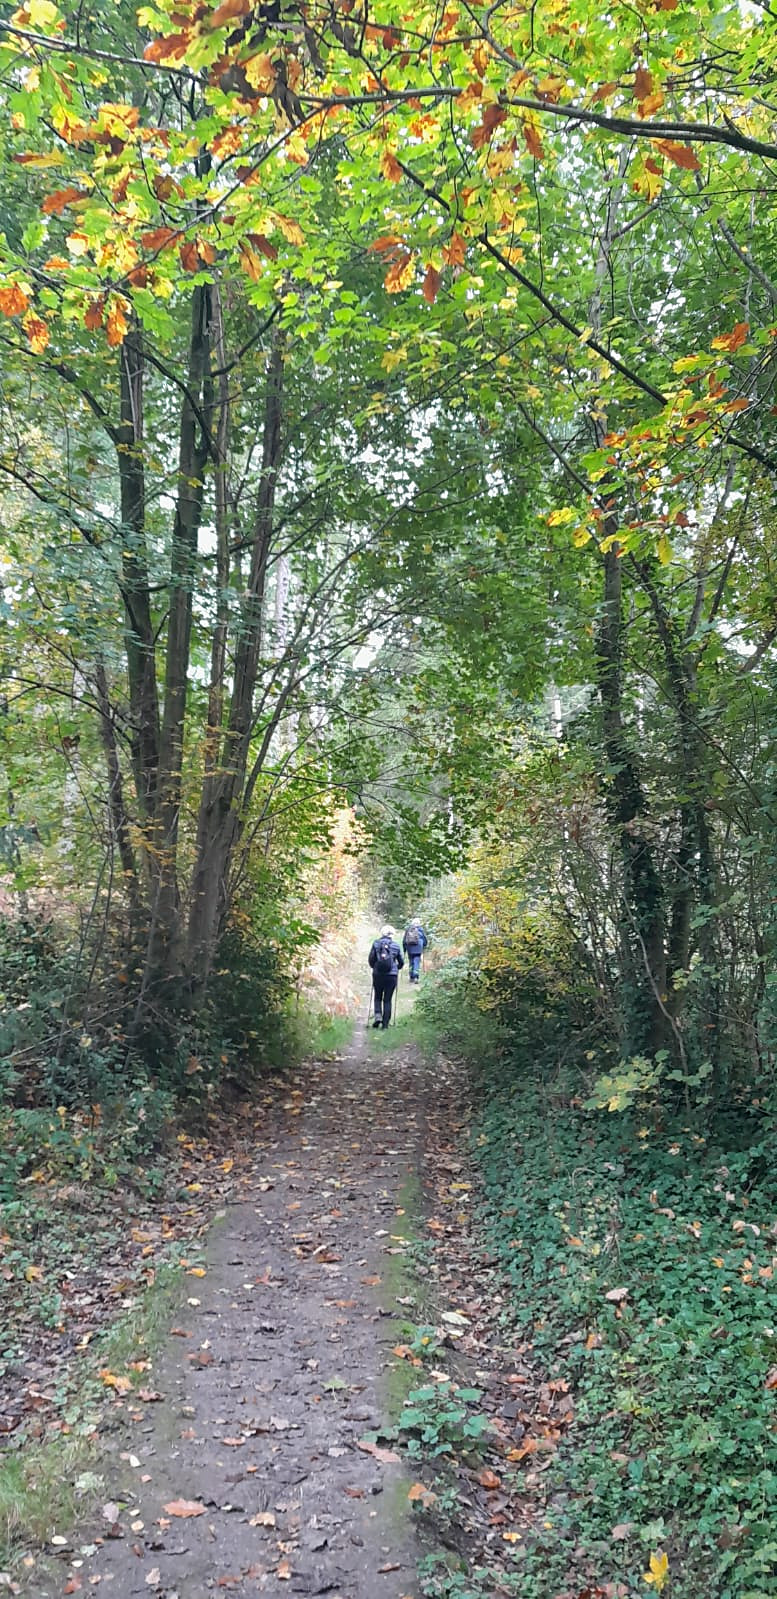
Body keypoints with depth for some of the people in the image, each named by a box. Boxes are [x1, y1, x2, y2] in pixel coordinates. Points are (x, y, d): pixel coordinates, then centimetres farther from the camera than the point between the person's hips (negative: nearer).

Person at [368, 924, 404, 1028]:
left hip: (378, 974, 0)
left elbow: (371, 958, -1)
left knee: (377, 997, 17)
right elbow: (401, 962, 8)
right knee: (387, 999, 8)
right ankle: (385, 1023, 6)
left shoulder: (376, 943, -1)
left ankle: (378, 1015, -5)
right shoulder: (396, 945, 1)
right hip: (392, 975, 0)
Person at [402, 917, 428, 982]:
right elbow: (425, 940, 6)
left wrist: (404, 949, 18)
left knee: (411, 962, 14)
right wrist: (423, 946, 23)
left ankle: (412, 977, 17)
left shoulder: (407, 929, 4)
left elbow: (404, 941, 8)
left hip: (409, 949, 3)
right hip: (418, 949, -3)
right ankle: (416, 977, -19)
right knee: (417, 962, -4)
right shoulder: (420, 929, -1)